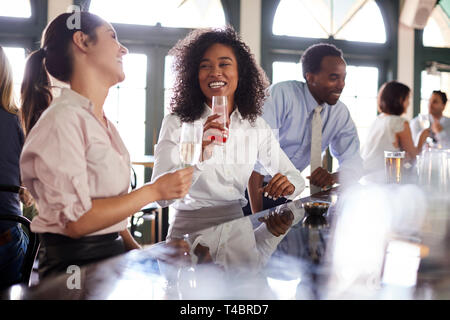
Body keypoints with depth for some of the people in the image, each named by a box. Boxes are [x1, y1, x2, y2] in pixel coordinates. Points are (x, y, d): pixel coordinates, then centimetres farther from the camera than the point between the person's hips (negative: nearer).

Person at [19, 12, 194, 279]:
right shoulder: (63, 120, -12)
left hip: (112, 254, 8)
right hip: (74, 263, -8)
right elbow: (76, 220, -19)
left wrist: (136, 249, 7)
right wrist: (154, 191, -13)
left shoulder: (104, 124, 17)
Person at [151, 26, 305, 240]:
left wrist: (288, 184, -10)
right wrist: (198, 154, -27)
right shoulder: (176, 124, -4)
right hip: (189, 232, -4)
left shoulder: (256, 126, 8)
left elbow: (293, 175, 13)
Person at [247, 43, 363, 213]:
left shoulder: (341, 113, -1)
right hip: (252, 185, -5)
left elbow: (353, 162, 0)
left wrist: (332, 177, -25)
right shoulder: (280, 95, -19)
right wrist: (257, 215, -28)